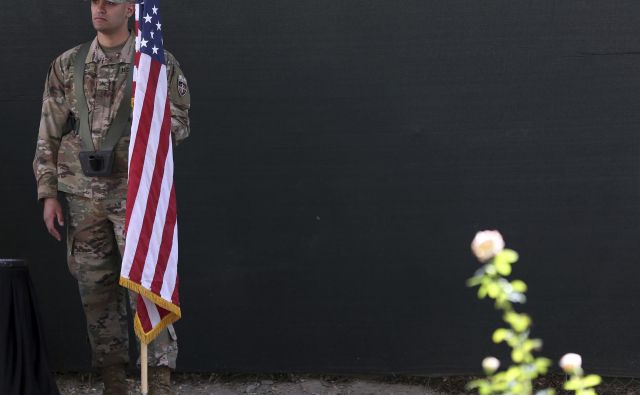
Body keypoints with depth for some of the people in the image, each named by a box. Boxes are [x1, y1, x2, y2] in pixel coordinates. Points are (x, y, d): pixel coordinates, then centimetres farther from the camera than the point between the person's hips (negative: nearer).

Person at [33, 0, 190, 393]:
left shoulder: (159, 62, 2)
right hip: (82, 194, 3)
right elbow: (49, 135, 9)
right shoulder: (66, 66, 8)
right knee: (97, 292, 6)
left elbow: (180, 123, 4)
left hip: (135, 193, -3)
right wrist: (48, 194, 3)